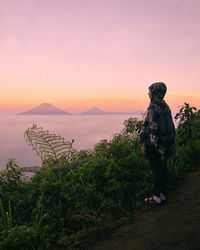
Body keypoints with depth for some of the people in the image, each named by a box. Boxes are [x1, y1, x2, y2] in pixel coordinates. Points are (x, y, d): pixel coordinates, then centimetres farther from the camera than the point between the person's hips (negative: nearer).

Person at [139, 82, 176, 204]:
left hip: (154, 143, -8)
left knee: (156, 170, 0)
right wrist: (170, 141, 21)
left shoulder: (154, 106, -16)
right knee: (162, 167, 14)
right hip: (165, 143, 9)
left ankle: (157, 197, 11)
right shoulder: (165, 106, 10)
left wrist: (144, 144, -17)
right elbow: (170, 125, 13)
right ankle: (162, 194, 26)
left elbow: (152, 126, -21)